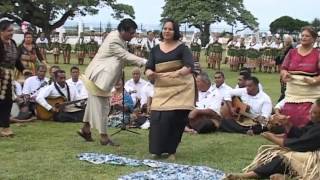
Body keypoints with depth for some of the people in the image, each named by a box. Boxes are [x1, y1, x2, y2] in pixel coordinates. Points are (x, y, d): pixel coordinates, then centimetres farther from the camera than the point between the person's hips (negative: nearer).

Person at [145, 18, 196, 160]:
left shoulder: (182, 48, -2)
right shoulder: (156, 49, 9)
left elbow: (189, 66, -14)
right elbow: (148, 68, 5)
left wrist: (178, 73, -35)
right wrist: (150, 73, -20)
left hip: (181, 87, -3)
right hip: (162, 88, 3)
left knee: (175, 118, -7)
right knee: (157, 118, -6)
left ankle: (171, 150, 7)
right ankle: (157, 149, 9)